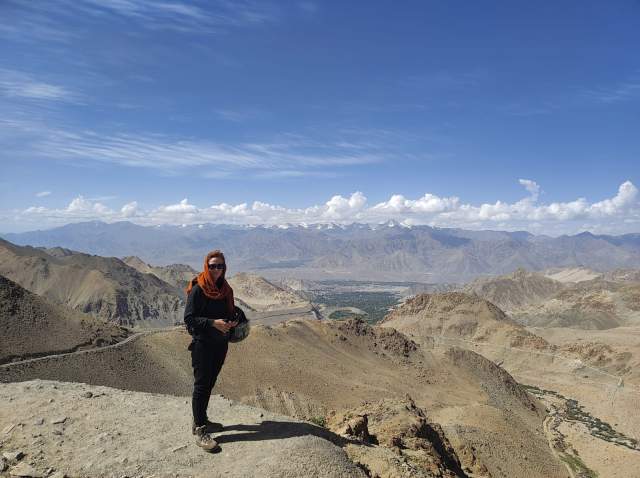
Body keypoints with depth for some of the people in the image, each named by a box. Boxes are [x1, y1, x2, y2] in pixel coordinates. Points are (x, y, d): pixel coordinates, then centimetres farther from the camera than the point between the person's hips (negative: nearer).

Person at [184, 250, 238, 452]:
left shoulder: (225, 289, 8)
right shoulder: (197, 289, -12)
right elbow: (189, 318, -14)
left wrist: (231, 322, -3)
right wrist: (212, 323, -25)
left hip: (220, 343, 6)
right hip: (202, 344, -6)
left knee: (209, 384, 15)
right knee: (201, 386, -2)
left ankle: (201, 421, 30)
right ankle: (200, 430, 5)